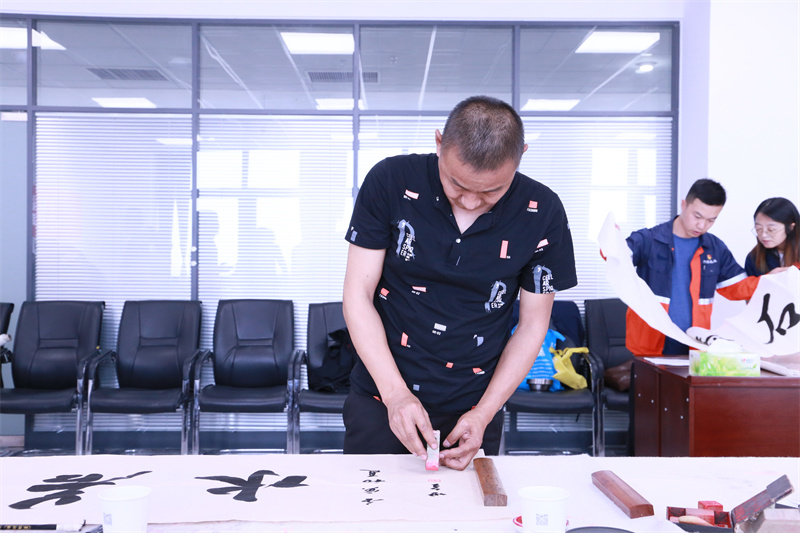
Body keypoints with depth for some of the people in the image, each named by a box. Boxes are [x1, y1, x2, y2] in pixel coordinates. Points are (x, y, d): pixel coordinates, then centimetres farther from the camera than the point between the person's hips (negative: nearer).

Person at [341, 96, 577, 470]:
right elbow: (358, 295, -10)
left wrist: (483, 415, -10)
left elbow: (532, 326, -3)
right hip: (380, 399, 0)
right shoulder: (390, 182, -14)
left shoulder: (542, 214, -11)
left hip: (471, 413, 0)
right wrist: (395, 393, -18)